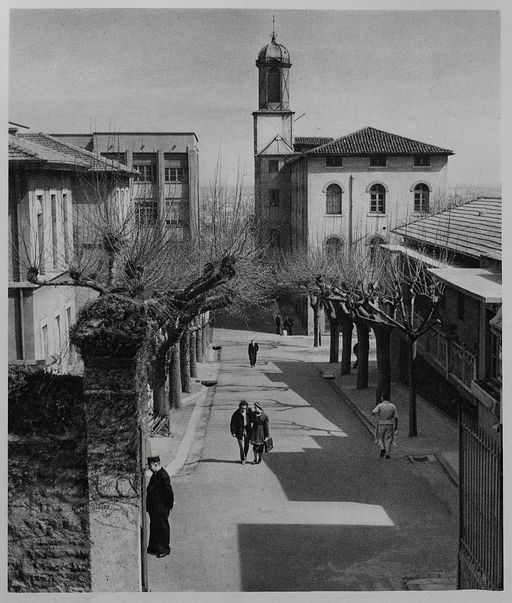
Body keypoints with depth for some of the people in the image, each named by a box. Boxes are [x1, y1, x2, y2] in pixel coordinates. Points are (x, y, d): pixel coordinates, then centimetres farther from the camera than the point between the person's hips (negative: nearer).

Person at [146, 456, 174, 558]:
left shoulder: (163, 476, -20)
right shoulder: (155, 474, 11)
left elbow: (169, 491, -18)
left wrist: (170, 505, -13)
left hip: (161, 508, -10)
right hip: (154, 507, 10)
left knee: (163, 528, 1)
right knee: (154, 526, 17)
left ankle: (164, 549, 10)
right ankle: (153, 548, 27)